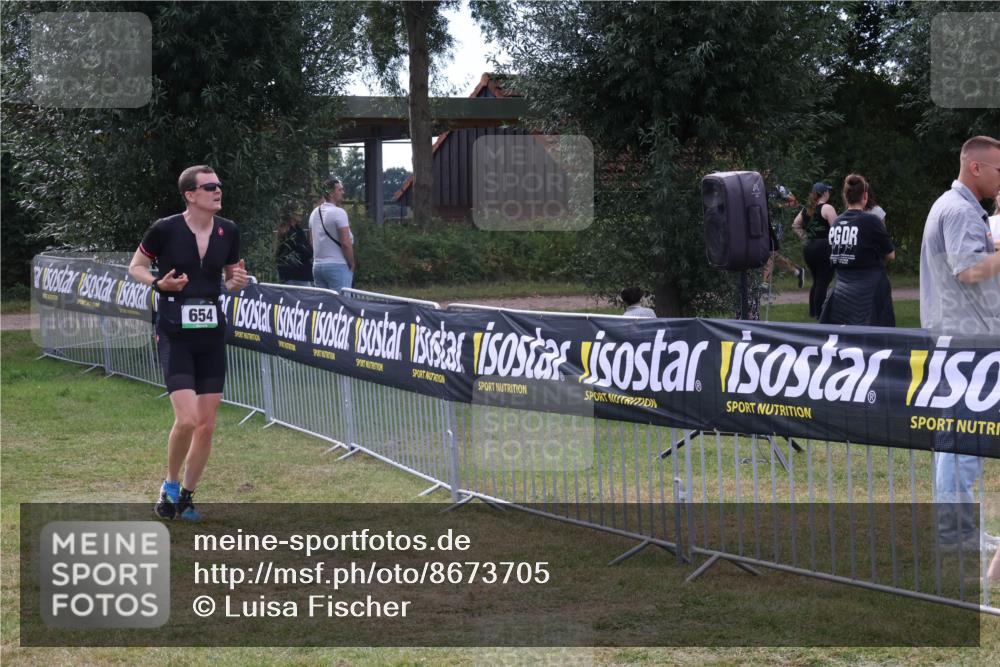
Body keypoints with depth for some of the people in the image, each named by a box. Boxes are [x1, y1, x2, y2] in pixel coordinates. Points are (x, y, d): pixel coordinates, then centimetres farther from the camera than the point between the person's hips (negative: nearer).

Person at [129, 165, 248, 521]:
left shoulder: (229, 231, 2)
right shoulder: (165, 229, -11)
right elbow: (135, 266, 3)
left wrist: (238, 281, -7)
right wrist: (160, 283, -15)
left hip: (212, 335, 5)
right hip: (175, 335, -5)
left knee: (207, 425, 5)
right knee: (187, 419, -17)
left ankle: (186, 495, 23)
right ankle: (171, 484, 10)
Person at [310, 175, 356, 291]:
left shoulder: (314, 213, 13)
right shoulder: (339, 212, -12)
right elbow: (346, 243, -16)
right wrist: (352, 264, -5)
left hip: (317, 266, 8)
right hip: (337, 265, -8)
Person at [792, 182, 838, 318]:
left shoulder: (806, 210, 12)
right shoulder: (827, 208, -10)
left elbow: (795, 225, 18)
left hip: (809, 248, 7)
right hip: (824, 248, -7)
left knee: (816, 280, 18)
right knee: (823, 282, -4)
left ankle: (813, 311, 20)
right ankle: (819, 313, -7)